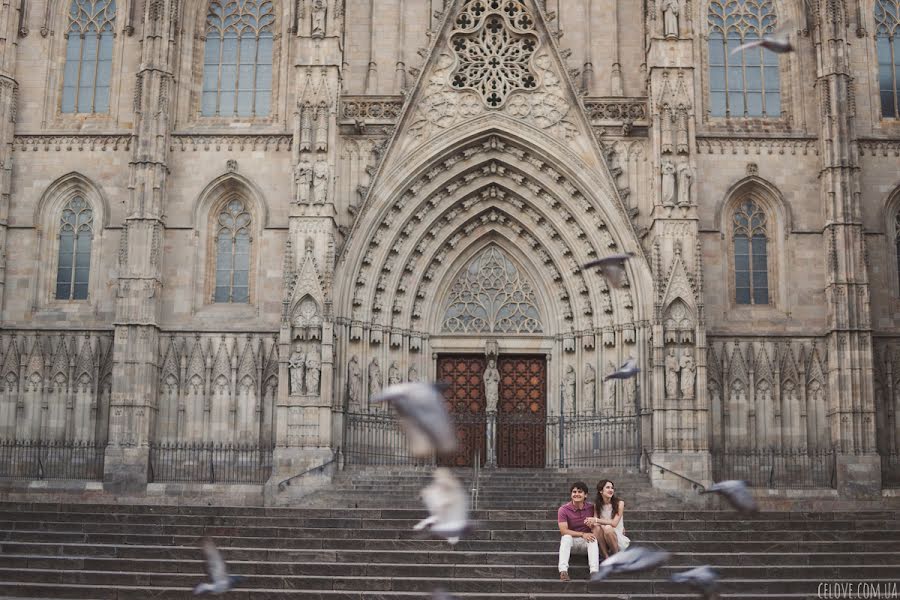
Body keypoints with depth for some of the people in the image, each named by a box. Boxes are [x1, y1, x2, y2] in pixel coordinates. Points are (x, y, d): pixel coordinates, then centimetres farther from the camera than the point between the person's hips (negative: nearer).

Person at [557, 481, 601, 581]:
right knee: (566, 537, -33)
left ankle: (594, 571, -41)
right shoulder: (563, 510, -11)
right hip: (570, 539, -1)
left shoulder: (591, 508, -4)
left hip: (586, 540, 1)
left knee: (593, 539, -30)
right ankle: (563, 571, -44)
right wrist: (582, 534, -26)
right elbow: (563, 530, -18)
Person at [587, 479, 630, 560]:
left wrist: (596, 520, -24)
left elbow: (614, 523, -16)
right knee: (596, 527, -27)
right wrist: (591, 522, -28)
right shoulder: (597, 506, 5)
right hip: (603, 543, 2)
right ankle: (606, 558, -21)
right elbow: (594, 522, -3)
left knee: (608, 528, -32)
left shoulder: (619, 503, -6)